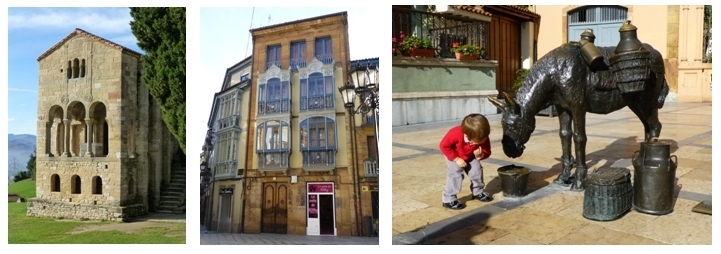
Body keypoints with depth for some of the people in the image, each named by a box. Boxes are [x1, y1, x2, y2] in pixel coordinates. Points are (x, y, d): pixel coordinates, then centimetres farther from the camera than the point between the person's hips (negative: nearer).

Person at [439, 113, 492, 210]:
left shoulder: (483, 138, -30)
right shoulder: (456, 133, -42)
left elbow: (487, 152, -16)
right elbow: (444, 146, -29)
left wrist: (480, 155, -41)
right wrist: (457, 159, -29)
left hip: (470, 157, 4)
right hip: (454, 156, -4)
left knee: (477, 170, -1)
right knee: (455, 174, -17)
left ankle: (478, 192, 25)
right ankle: (449, 199, -9)